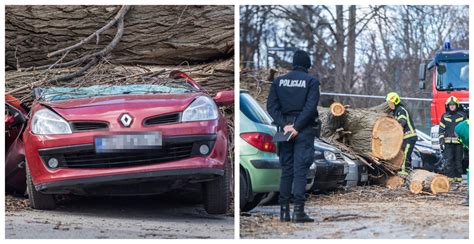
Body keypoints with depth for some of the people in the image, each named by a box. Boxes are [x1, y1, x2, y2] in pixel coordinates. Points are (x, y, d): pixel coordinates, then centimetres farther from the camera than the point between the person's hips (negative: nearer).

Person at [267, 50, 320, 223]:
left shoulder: (279, 81, 9)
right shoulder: (311, 81, -2)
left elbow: (271, 106, 0)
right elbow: (310, 107, -13)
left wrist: (284, 125, -6)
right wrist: (297, 127, -13)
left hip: (285, 129, 4)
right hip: (304, 130, -4)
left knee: (286, 170, 9)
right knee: (300, 171, -5)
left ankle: (284, 210, 7)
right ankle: (298, 211, -10)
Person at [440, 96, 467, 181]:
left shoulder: (462, 116, 6)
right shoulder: (444, 116, 8)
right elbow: (441, 129, 9)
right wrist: (441, 141, 1)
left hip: (459, 142, 0)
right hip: (448, 142, 0)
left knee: (458, 159, 3)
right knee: (449, 160, -3)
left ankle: (458, 176, 10)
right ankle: (450, 176, 2)